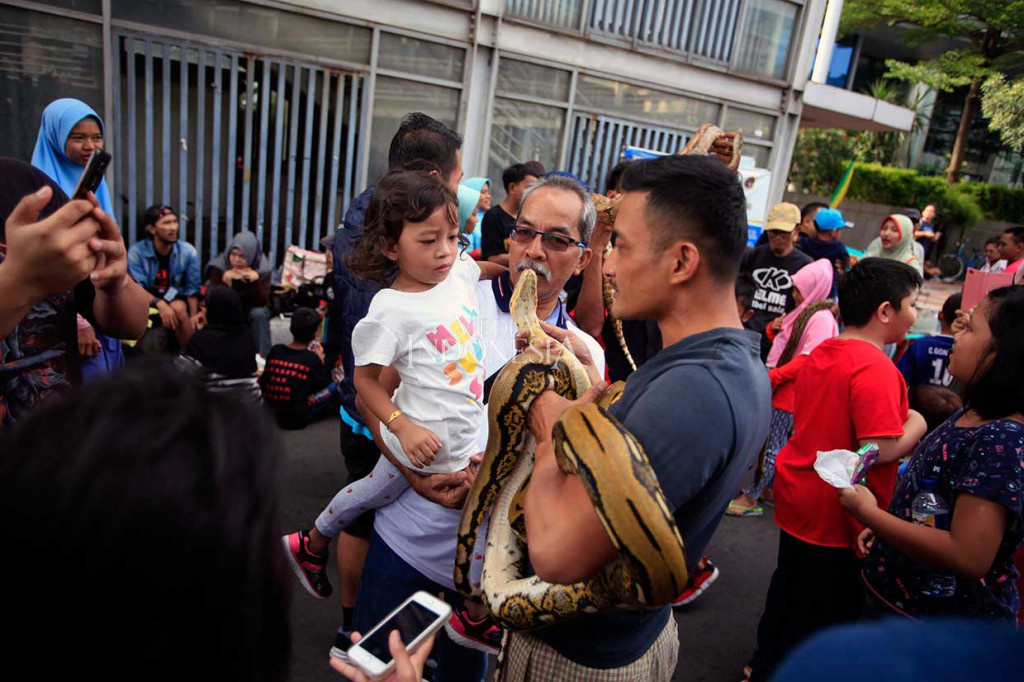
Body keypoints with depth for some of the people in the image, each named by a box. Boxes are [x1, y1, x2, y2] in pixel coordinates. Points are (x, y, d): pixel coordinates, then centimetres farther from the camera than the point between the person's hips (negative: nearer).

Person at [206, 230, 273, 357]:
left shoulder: (262, 268, -19)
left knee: (259, 314, -33)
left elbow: (262, 302, -24)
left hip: (252, 310, 0)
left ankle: (262, 356, -26)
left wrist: (254, 279, -39)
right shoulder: (219, 266, -17)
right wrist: (226, 279, -37)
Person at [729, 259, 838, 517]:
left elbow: (807, 360, -23)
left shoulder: (821, 318, -15)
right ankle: (769, 487, 29)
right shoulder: (802, 313, 14)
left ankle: (751, 498, 3)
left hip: (790, 390, -9)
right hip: (778, 388, 9)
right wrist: (775, 330, 2)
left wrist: (772, 376, -23)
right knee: (778, 442, 17)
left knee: (771, 445, -3)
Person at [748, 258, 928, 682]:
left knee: (788, 588, 25)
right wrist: (916, 424, -10)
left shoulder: (820, 353, 3)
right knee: (827, 608, 11)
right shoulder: (876, 369, -24)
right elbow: (879, 450, -28)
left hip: (798, 495, 8)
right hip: (837, 517, -8)